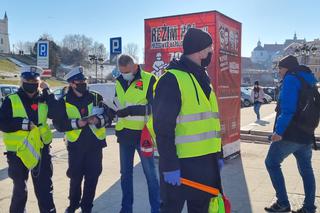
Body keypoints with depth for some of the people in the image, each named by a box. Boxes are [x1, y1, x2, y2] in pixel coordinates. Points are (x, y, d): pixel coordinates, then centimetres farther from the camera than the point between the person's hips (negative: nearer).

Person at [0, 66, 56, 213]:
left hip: (41, 150, 2)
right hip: (18, 151, -2)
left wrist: (47, 92, -13)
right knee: (20, 189, 14)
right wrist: (23, 124, -19)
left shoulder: (44, 99, 5)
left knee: (45, 188, 11)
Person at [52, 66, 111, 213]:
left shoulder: (96, 98, 4)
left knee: (92, 177, 6)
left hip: (95, 143, 1)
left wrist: (98, 119, -17)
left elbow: (108, 115, 4)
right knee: (75, 176, 9)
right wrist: (76, 123, -18)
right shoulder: (64, 102, 1)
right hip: (75, 145, -1)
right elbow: (58, 124, -4)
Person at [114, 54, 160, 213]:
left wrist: (132, 109, -23)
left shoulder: (149, 79, -9)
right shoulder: (119, 82, 11)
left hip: (142, 133, -6)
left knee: (150, 173, 1)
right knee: (125, 173, 15)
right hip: (124, 134, 6)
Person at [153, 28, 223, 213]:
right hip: (180, 164, -8)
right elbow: (163, 128, -20)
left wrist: (218, 154, 17)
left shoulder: (203, 79, 14)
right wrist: (169, 166, -21)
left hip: (206, 161, 8)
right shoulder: (172, 79, -15)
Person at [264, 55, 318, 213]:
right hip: (306, 134, 9)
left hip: (290, 134, -9)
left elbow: (288, 108, -22)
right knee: (306, 169, 14)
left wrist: (279, 130, -24)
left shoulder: (291, 79, -10)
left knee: (272, 163, 3)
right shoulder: (307, 81, 18)